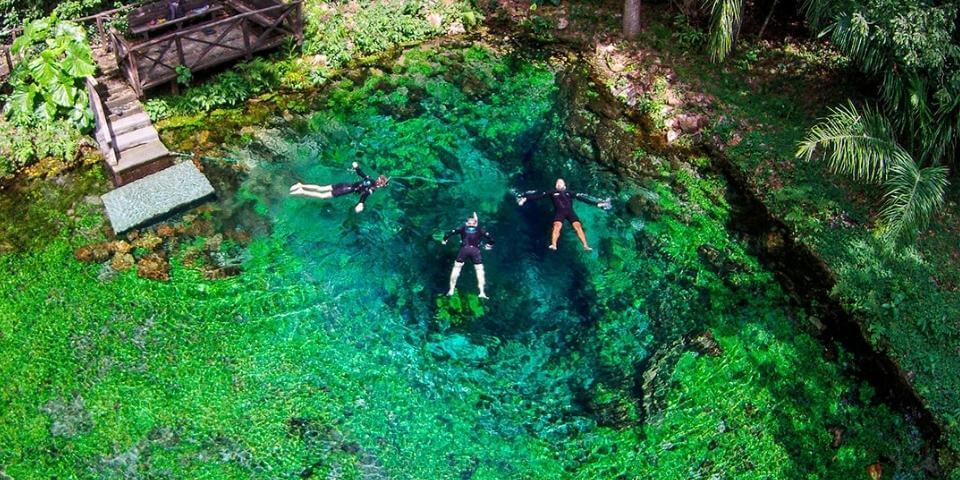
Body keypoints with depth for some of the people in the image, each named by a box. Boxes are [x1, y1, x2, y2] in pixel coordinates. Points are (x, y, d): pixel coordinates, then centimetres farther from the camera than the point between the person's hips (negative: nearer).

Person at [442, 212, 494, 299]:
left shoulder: (463, 229, 20)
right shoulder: (480, 230, 20)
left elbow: (451, 232, 11)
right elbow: (489, 237, 10)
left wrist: (445, 240, 26)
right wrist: (490, 245, 27)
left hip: (464, 249, 0)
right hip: (475, 250, 0)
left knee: (456, 268, 11)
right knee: (479, 270, 6)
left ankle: (451, 290, 9)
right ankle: (482, 292, -4)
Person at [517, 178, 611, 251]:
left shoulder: (569, 193, 25)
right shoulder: (552, 192, 20)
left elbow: (582, 198, 23)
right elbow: (539, 195, 11)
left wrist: (597, 203, 20)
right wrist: (526, 198, 0)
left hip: (570, 212, 2)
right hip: (559, 212, -2)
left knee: (578, 226, -19)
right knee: (557, 226, -29)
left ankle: (586, 246, -27)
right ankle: (554, 245, -45)